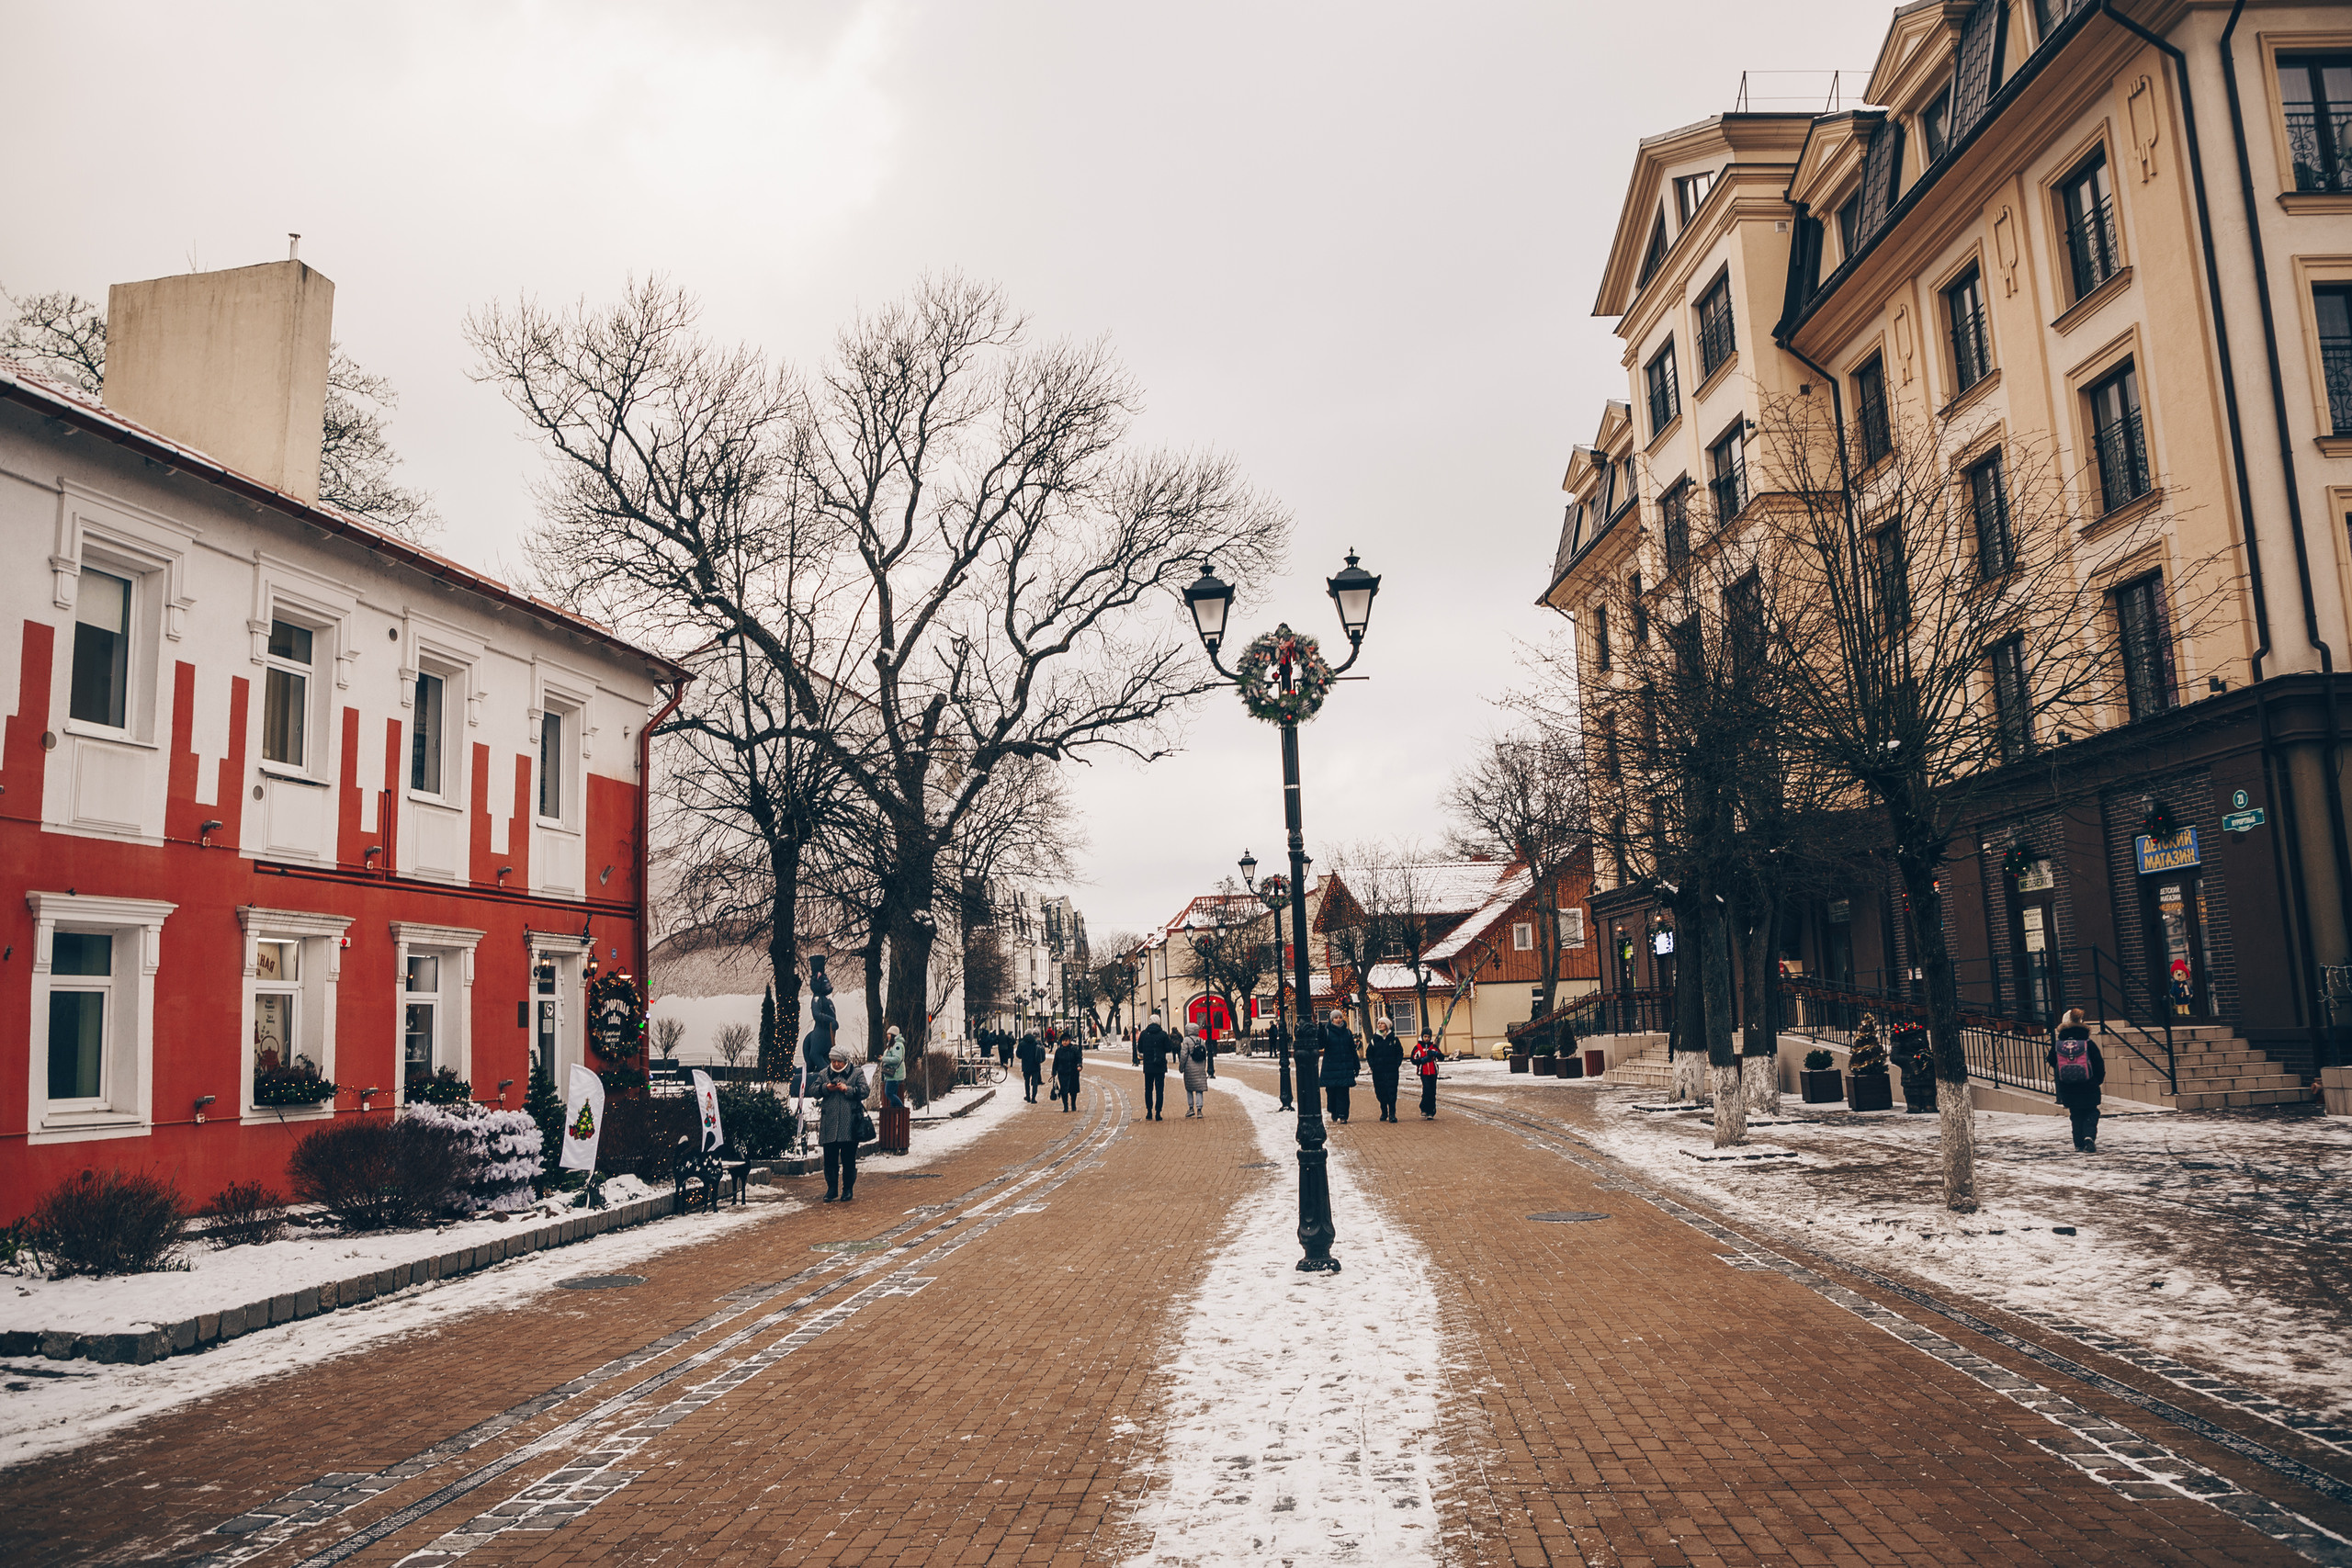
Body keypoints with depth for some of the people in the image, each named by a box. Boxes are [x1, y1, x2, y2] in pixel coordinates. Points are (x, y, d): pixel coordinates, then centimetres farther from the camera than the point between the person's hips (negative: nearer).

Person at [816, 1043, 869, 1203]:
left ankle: (848, 1189, 12)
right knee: (830, 1158, 5)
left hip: (850, 1125, -2)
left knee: (849, 1159, 3)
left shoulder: (857, 1073, 4)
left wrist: (848, 1089, -14)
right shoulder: (824, 1073, 12)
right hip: (829, 1124, 2)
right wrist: (826, 1088, -9)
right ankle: (832, 1188, 15)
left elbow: (864, 1092, -3)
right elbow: (815, 1091, 9)